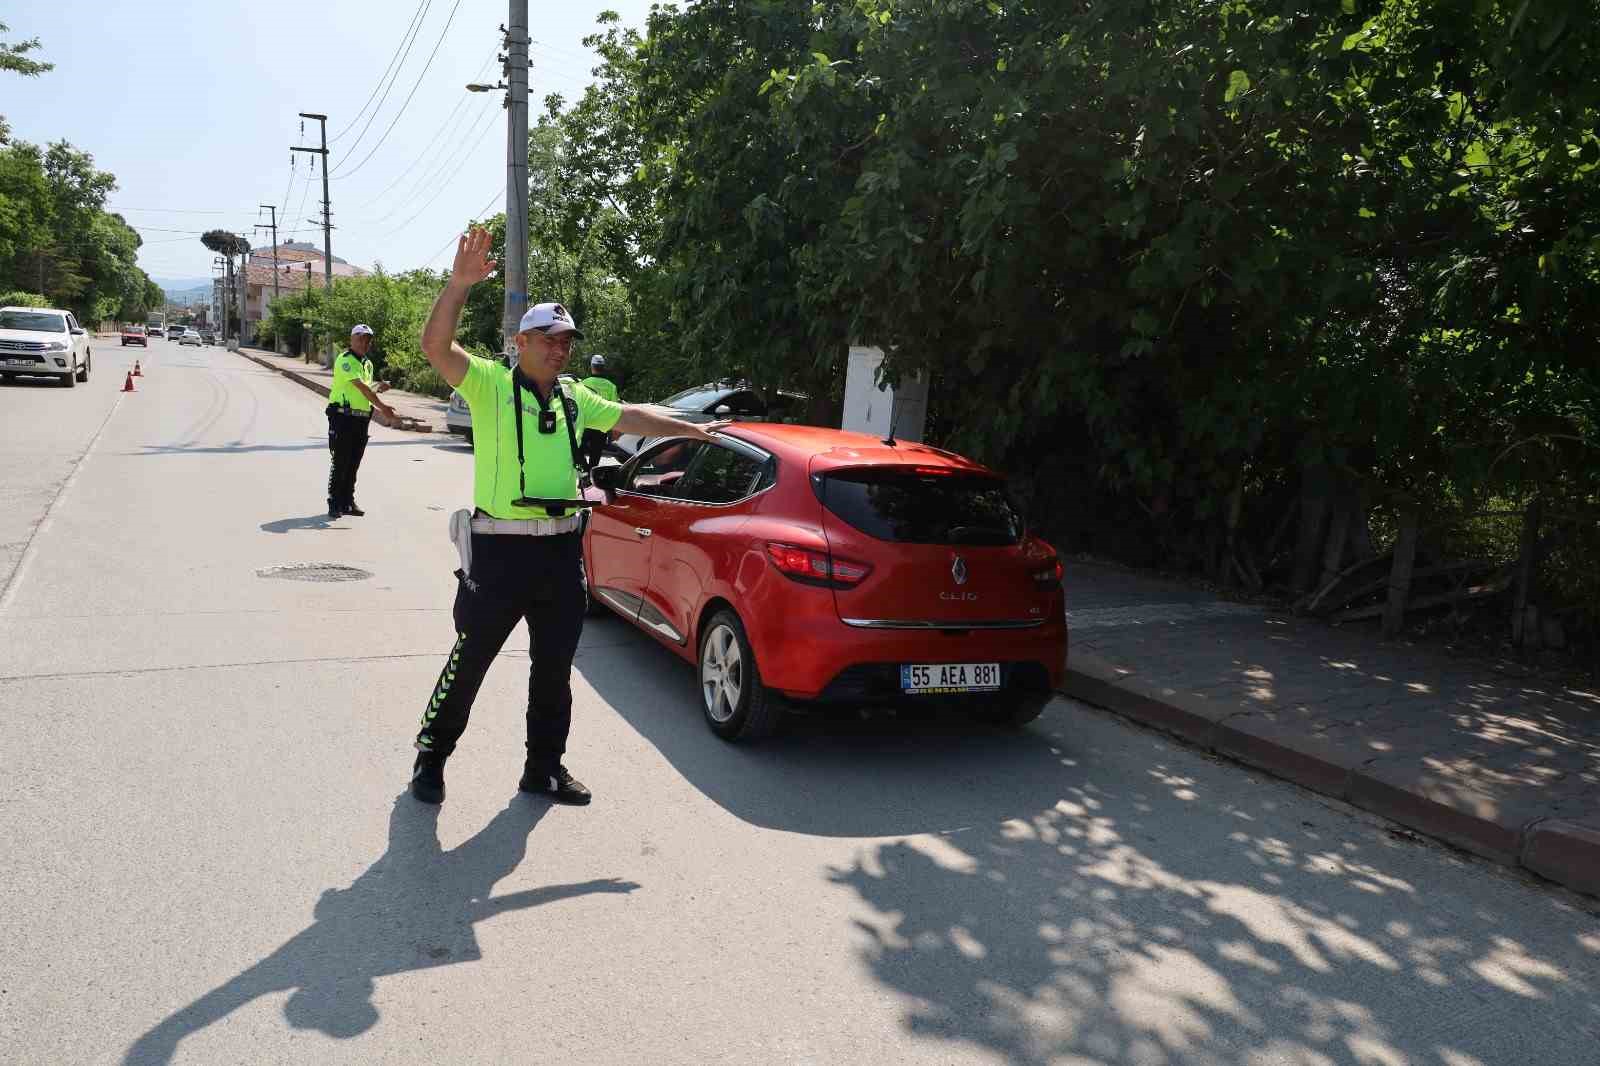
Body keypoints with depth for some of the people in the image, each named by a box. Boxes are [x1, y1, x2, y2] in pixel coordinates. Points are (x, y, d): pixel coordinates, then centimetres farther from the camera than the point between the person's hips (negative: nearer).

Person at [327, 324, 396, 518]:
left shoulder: (368, 364, 18)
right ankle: (334, 504, 2)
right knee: (340, 463, -4)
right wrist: (382, 406, -20)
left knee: (353, 464, 11)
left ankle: (348, 502, 18)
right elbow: (361, 387, -18)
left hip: (362, 419, 7)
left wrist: (377, 389, 2)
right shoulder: (345, 360, -9)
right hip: (343, 417, -7)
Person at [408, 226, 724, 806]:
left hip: (561, 551, 6)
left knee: (554, 666, 13)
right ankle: (431, 757, 25)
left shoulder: (574, 399, 12)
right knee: (469, 661, 4)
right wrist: (460, 283, -33)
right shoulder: (490, 383, -5)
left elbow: (630, 416, 25)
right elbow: (436, 346, -20)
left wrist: (693, 429, 32)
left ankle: (545, 766, 28)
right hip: (499, 550, -5)